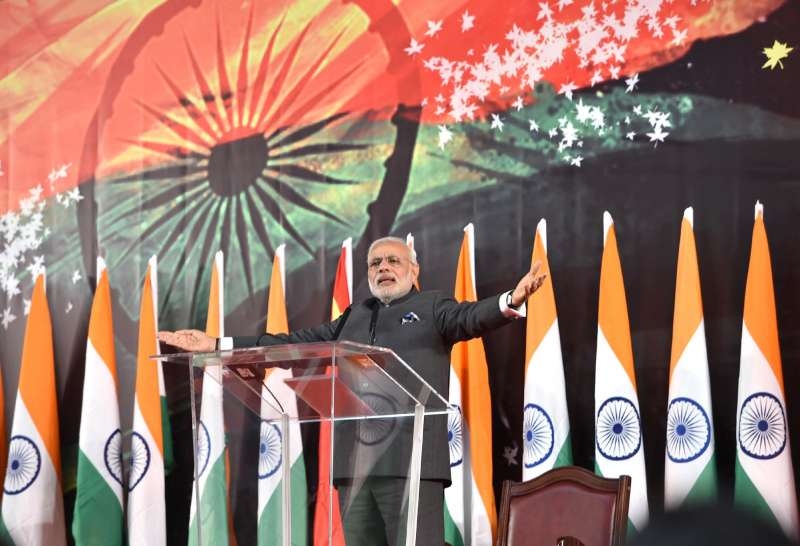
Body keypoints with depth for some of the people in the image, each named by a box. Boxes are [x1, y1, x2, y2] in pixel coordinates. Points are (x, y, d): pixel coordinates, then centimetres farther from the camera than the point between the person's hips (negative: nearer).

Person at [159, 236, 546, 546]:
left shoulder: (432, 307, 9)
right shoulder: (355, 316, 25)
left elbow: (471, 317, -11)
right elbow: (294, 343, 26)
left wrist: (510, 302, -34)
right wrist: (218, 345, 24)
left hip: (411, 461, -6)